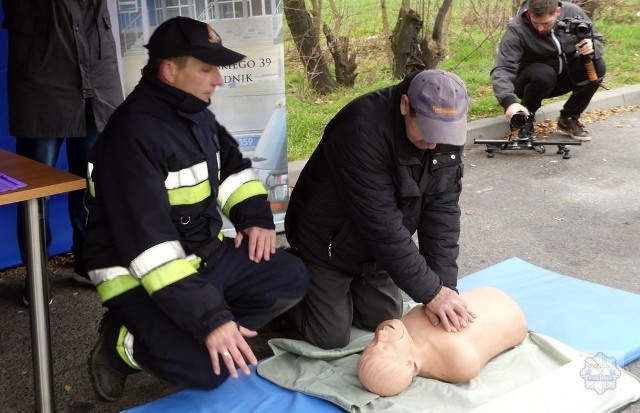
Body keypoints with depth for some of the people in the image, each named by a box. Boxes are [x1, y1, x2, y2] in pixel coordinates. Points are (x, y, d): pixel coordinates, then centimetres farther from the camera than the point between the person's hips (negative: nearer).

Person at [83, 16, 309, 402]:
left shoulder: (196, 113, 4)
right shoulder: (133, 134, -25)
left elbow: (233, 165, 21)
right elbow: (149, 246, -31)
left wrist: (256, 215, 1)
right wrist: (208, 319, -34)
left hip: (205, 254, 9)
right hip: (142, 278, -9)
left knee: (291, 278, 1)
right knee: (210, 367, -25)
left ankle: (177, 331, 1)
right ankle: (123, 344, 3)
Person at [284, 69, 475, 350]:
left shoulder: (445, 131, -15)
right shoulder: (363, 129, -36)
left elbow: (442, 211, -16)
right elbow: (379, 222, -36)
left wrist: (443, 285, -24)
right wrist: (430, 291, -32)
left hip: (376, 246, 6)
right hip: (327, 244, -6)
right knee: (332, 337, 0)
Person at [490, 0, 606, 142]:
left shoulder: (573, 13, -15)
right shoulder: (516, 29, -26)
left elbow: (597, 39, -2)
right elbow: (502, 69, -34)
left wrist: (593, 48, -28)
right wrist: (509, 101, -51)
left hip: (564, 75, 4)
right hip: (533, 79, -4)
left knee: (597, 66, -22)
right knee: (543, 74, -37)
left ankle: (568, 119, -2)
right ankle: (525, 119, -8)